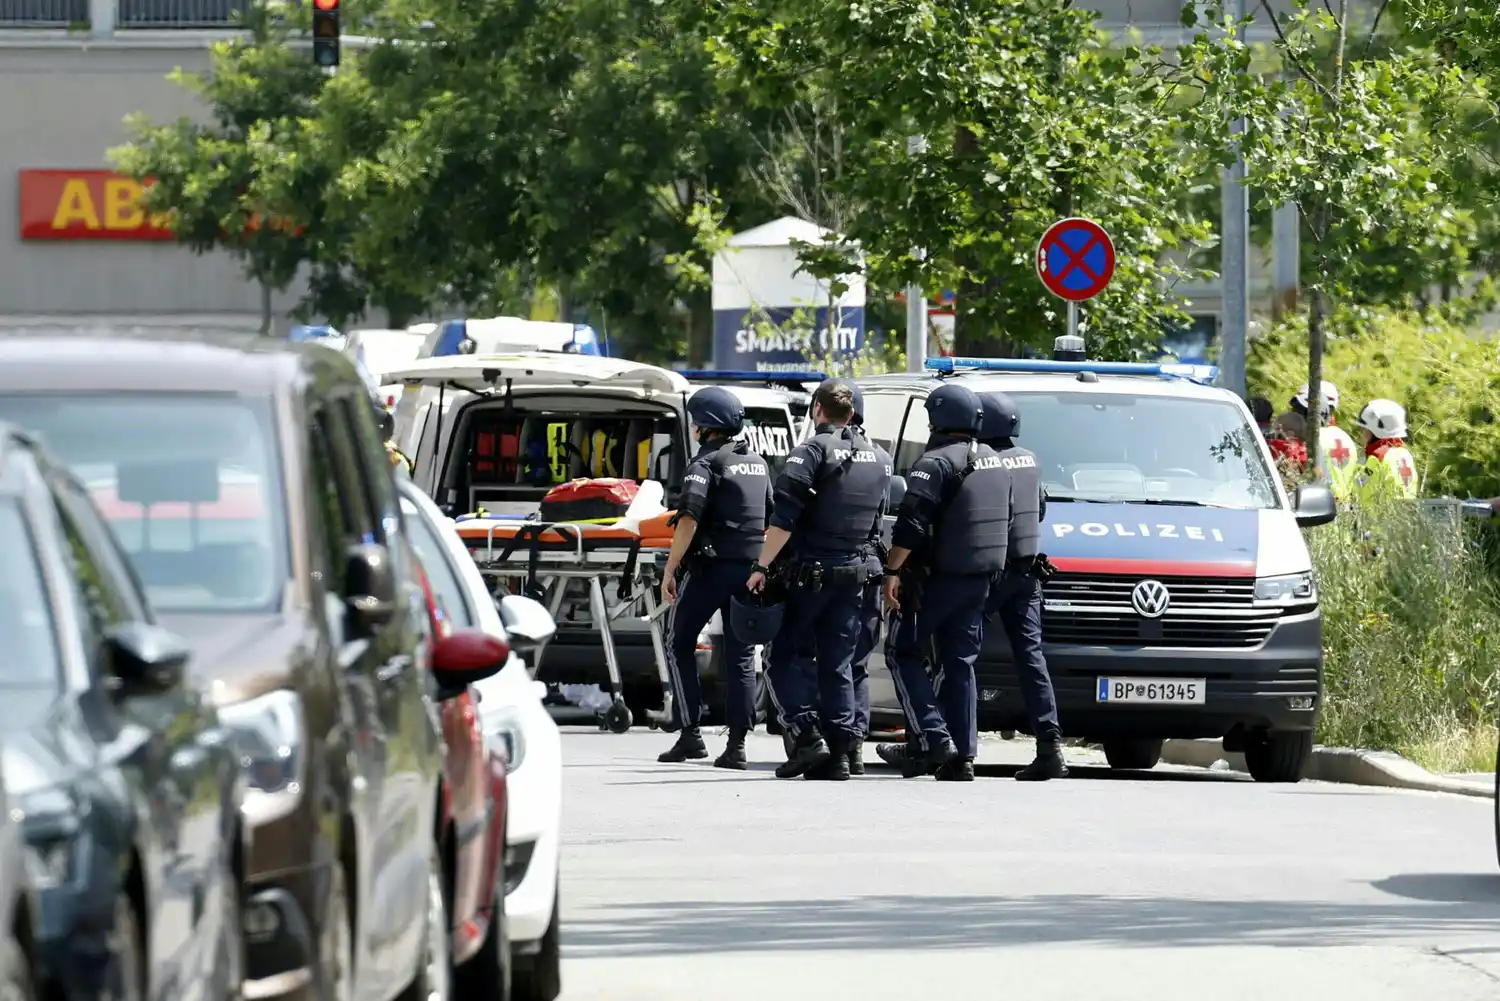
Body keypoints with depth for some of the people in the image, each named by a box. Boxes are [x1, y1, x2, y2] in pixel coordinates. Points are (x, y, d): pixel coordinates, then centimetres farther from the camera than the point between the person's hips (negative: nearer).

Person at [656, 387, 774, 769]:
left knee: (679, 645, 6)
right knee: (741, 655, 6)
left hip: (711, 568, -6)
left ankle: (689, 734, -4)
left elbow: (689, 520, -19)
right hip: (751, 567, 6)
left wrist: (669, 569, -17)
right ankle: (736, 745, 1)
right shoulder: (758, 463, 15)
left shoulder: (707, 463, -9)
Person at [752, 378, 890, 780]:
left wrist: (762, 566, -13)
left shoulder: (812, 452, -10)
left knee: (781, 656, 3)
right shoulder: (879, 460, 12)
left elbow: (784, 518, -16)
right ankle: (839, 751, 3)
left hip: (809, 571, -6)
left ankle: (806, 736, -10)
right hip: (855, 573, 6)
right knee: (837, 663, 8)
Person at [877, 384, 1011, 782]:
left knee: (903, 652, 4)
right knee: (960, 663, 11)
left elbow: (911, 524, -20)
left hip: (937, 578, -8)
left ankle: (934, 737, -8)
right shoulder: (994, 462, 13)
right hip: (979, 580, 8)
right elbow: (1001, 520, 21)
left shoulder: (937, 463, -14)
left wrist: (893, 571, -17)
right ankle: (962, 756, 7)